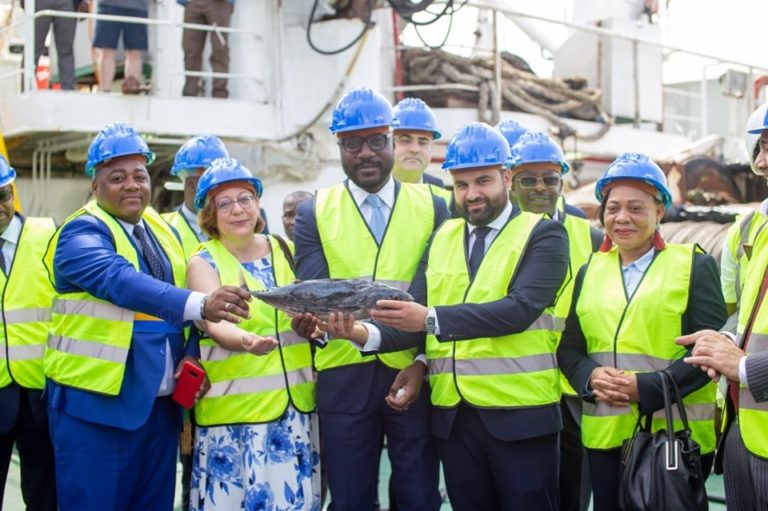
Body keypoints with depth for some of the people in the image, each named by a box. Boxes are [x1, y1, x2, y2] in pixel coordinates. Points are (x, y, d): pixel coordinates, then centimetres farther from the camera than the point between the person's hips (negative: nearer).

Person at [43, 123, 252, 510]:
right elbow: (121, 281, -29)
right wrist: (200, 304, -43)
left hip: (159, 403, 7)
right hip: (96, 403, -6)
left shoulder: (164, 231, 12)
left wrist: (191, 354, -6)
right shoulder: (82, 233, -10)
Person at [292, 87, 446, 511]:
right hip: (344, 375, 0)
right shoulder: (314, 212, 5)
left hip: (414, 372, 0)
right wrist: (311, 318, -26)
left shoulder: (433, 207, 5)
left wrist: (423, 362, -9)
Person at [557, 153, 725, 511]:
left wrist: (649, 387, -19)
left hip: (676, 434, -4)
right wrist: (590, 377, -10)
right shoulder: (590, 270, 12)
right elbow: (568, 347, 11)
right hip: (605, 432, 4)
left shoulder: (695, 265, 0)